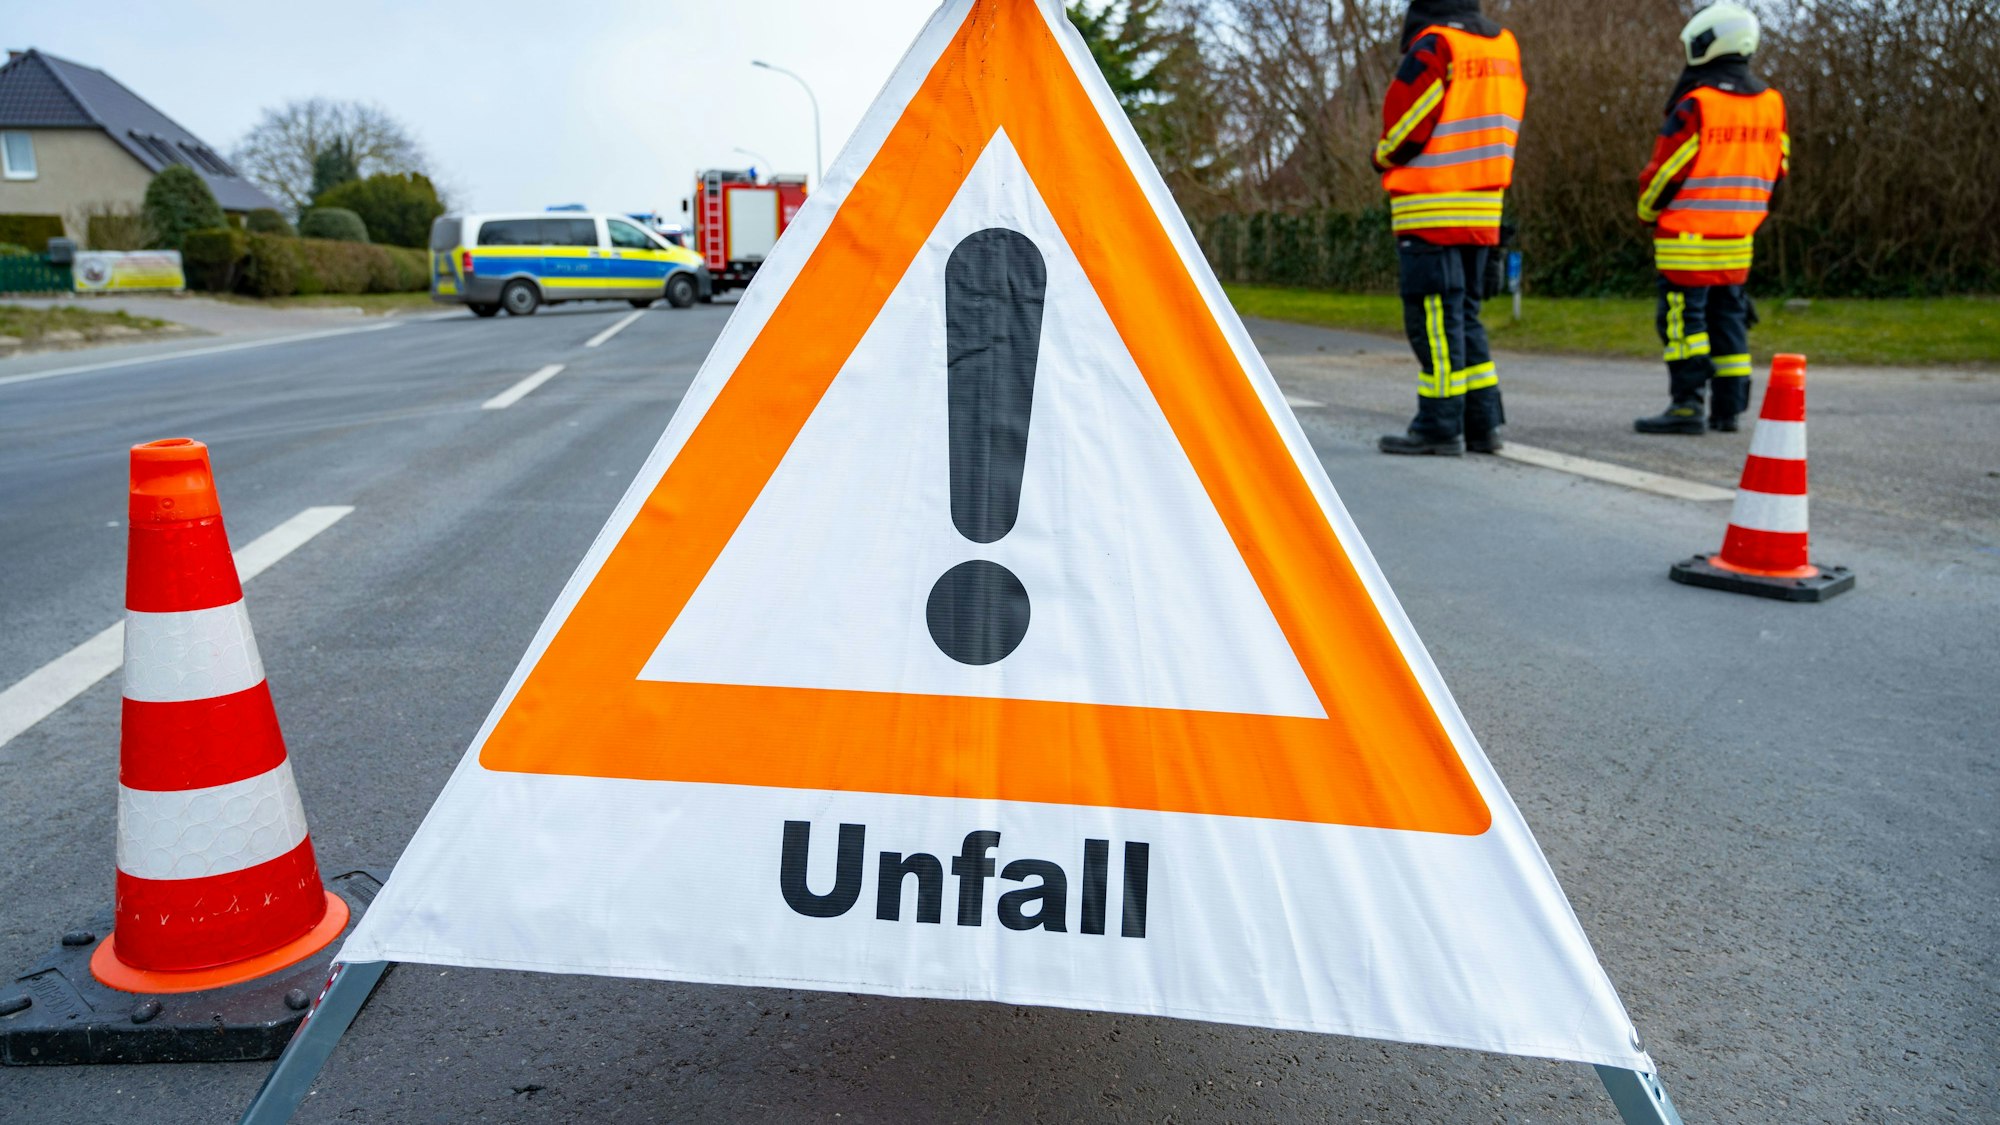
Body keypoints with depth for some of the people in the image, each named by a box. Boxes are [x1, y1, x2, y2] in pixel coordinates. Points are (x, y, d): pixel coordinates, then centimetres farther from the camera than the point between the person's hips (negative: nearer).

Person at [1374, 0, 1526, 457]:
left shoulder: (1433, 48, -11)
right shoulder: (1504, 46, 12)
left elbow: (1405, 128, -11)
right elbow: (1502, 127, 13)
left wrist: (1381, 158, 8)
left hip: (1430, 211, -8)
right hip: (1482, 209, 8)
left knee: (1434, 316, -4)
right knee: (1464, 315, 14)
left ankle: (1440, 427, -2)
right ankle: (1482, 422, 14)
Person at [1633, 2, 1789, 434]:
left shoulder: (1695, 105, -14)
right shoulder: (1771, 102, 9)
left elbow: (1665, 172, -11)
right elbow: (1775, 168, 15)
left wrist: (1646, 210, 6)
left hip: (1689, 237, -7)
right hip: (1738, 236, 7)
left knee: (1683, 317, -5)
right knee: (1728, 315, 12)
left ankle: (1687, 406, -9)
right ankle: (1728, 408, 15)